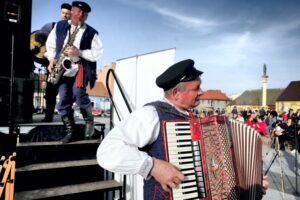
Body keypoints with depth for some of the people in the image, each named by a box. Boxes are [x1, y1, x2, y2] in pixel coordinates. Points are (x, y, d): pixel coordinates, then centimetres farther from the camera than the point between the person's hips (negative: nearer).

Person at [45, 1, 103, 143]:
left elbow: (98, 53, -5)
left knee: (78, 93, -25)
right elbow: (50, 44, 17)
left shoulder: (91, 32, 1)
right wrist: (52, 59, 1)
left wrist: (79, 52, -16)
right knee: (63, 101, -1)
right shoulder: (59, 26, 10)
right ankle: (70, 132, 12)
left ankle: (89, 121, 0)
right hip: (63, 69, 3)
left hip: (81, 67, -3)